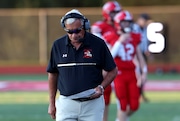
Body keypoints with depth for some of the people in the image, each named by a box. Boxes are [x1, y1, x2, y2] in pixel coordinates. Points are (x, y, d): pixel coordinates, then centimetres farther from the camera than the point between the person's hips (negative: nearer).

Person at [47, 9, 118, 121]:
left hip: (92, 103, -1)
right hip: (66, 103, 1)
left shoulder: (98, 44, -5)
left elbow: (113, 71, 3)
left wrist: (101, 87, -13)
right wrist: (52, 103, 10)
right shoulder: (58, 45, 2)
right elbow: (53, 74, 12)